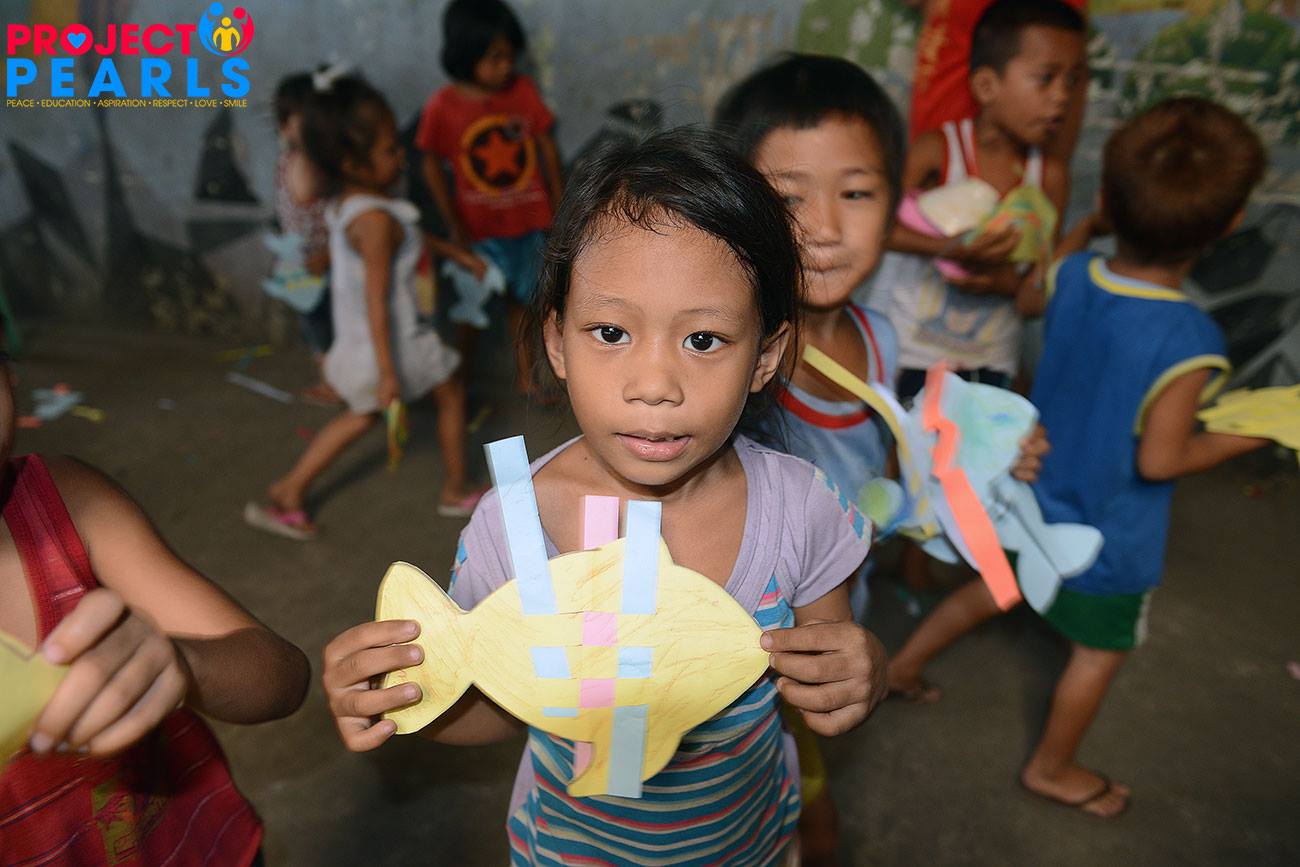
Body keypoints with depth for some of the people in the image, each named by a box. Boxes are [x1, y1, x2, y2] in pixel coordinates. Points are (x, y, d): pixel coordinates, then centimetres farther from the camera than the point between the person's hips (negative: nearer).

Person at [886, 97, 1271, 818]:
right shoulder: (1190, 344, -31)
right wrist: (1249, 435, -8)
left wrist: (1089, 228, 13)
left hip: (1036, 497, 6)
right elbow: (1160, 460, -23)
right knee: (1101, 651, 19)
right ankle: (1053, 769, 40)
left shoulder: (1072, 274, -15)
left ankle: (903, 663, 43)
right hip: (1108, 541, -5)